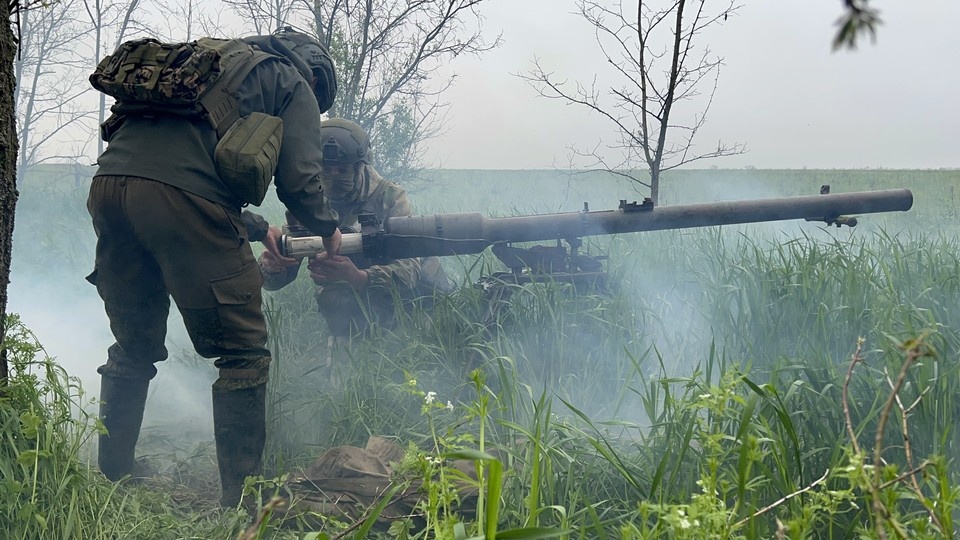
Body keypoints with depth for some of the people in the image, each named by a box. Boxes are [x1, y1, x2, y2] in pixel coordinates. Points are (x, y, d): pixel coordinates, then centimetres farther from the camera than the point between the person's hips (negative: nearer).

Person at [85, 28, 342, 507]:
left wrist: (253, 227, 39)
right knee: (243, 355, 3)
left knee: (133, 350, 22)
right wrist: (328, 230, 26)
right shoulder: (295, 85, 17)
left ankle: (110, 480, 28)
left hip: (109, 184, 7)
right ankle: (242, 496, 3)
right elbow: (298, 179, 6)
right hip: (182, 198, -7)